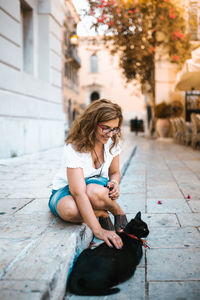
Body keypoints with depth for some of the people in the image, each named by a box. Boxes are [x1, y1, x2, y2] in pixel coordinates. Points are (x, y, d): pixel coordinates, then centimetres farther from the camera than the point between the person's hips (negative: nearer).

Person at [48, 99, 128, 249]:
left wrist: (114, 182, -22)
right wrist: (98, 230, -47)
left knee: (93, 191, -38)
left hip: (97, 184, 3)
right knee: (70, 210, -41)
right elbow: (78, 192, -38)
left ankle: (119, 213, -6)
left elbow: (115, 172, 7)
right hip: (66, 190, -2)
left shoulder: (112, 142, -10)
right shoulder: (74, 147, -29)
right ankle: (102, 214, -9)